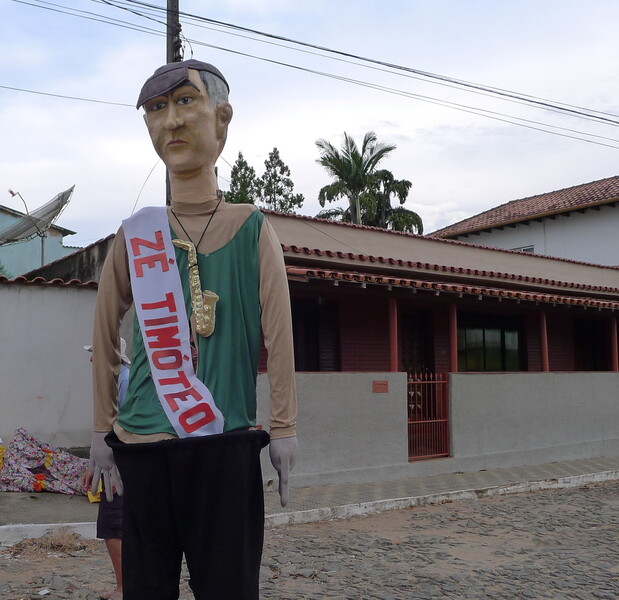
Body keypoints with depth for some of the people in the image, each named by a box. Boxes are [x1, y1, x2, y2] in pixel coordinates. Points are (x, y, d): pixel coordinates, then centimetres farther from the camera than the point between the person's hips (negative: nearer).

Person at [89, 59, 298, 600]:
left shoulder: (253, 230, 1)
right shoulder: (135, 235, 5)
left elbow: (278, 335, -1)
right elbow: (105, 337, 11)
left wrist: (285, 428, -3)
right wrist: (103, 427, 12)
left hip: (229, 444, -1)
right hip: (143, 447, 2)